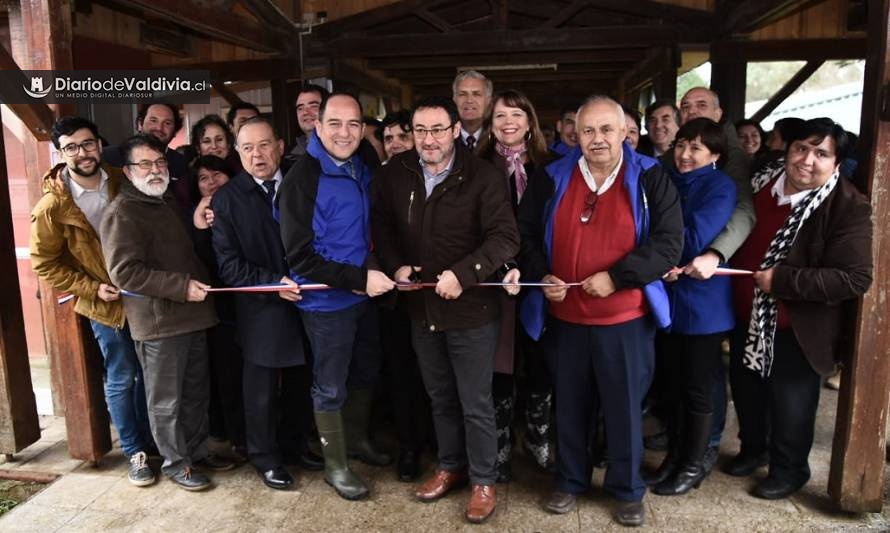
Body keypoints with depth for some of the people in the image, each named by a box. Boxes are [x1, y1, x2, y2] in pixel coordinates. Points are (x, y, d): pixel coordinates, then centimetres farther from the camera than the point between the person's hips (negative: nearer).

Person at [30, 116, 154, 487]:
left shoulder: (122, 184, -3)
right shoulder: (52, 206, -14)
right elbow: (45, 264, -7)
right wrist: (92, 288, -15)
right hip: (105, 303, -4)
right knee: (122, 379, 3)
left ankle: (150, 440, 31)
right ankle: (134, 452, 19)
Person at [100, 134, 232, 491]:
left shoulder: (168, 205, 18)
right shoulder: (121, 213, -10)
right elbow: (124, 272, -20)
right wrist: (182, 287, -21)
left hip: (191, 316, 8)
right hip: (159, 322, -8)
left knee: (195, 391, 17)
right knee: (166, 400, 6)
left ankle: (196, 450, 32)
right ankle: (176, 462, 20)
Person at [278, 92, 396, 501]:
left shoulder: (360, 169, 2)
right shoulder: (302, 178, -20)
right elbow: (299, 257, -22)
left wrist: (375, 269, 2)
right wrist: (358, 278, -24)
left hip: (364, 294, 7)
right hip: (328, 301, -7)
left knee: (366, 373, 22)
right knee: (331, 386, 10)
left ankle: (357, 440, 45)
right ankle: (335, 465, 29)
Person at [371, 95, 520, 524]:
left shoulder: (484, 177, -15)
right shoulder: (395, 173, -1)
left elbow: (505, 237, -20)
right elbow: (381, 225, 10)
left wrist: (462, 273, -28)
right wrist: (395, 265, -6)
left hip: (472, 310, -4)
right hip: (421, 308, 5)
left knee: (476, 404, 8)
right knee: (440, 397, 21)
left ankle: (483, 481, 29)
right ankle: (449, 466, 42)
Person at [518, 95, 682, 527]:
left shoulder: (650, 178, -4)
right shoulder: (552, 179, 3)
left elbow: (669, 243, -11)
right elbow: (526, 234, 9)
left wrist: (616, 276, -19)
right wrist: (541, 275, -7)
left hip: (625, 318, -2)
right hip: (565, 316, 3)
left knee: (625, 407, 10)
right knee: (570, 405, 16)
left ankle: (627, 490, 31)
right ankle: (570, 481, 35)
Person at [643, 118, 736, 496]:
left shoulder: (720, 187, -9)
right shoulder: (668, 180, 9)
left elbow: (694, 241, -21)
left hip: (702, 302, -6)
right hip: (667, 297, 6)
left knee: (697, 388, 6)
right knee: (674, 384, 15)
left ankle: (693, 465, 22)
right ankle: (674, 456, 30)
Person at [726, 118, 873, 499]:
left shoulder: (848, 208, -20)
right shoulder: (759, 184, -1)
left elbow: (856, 278, -26)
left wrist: (781, 280, -27)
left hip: (796, 329, -6)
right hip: (747, 318, 6)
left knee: (790, 404, 11)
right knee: (745, 390, 23)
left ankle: (788, 470, 36)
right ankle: (753, 449, 47)